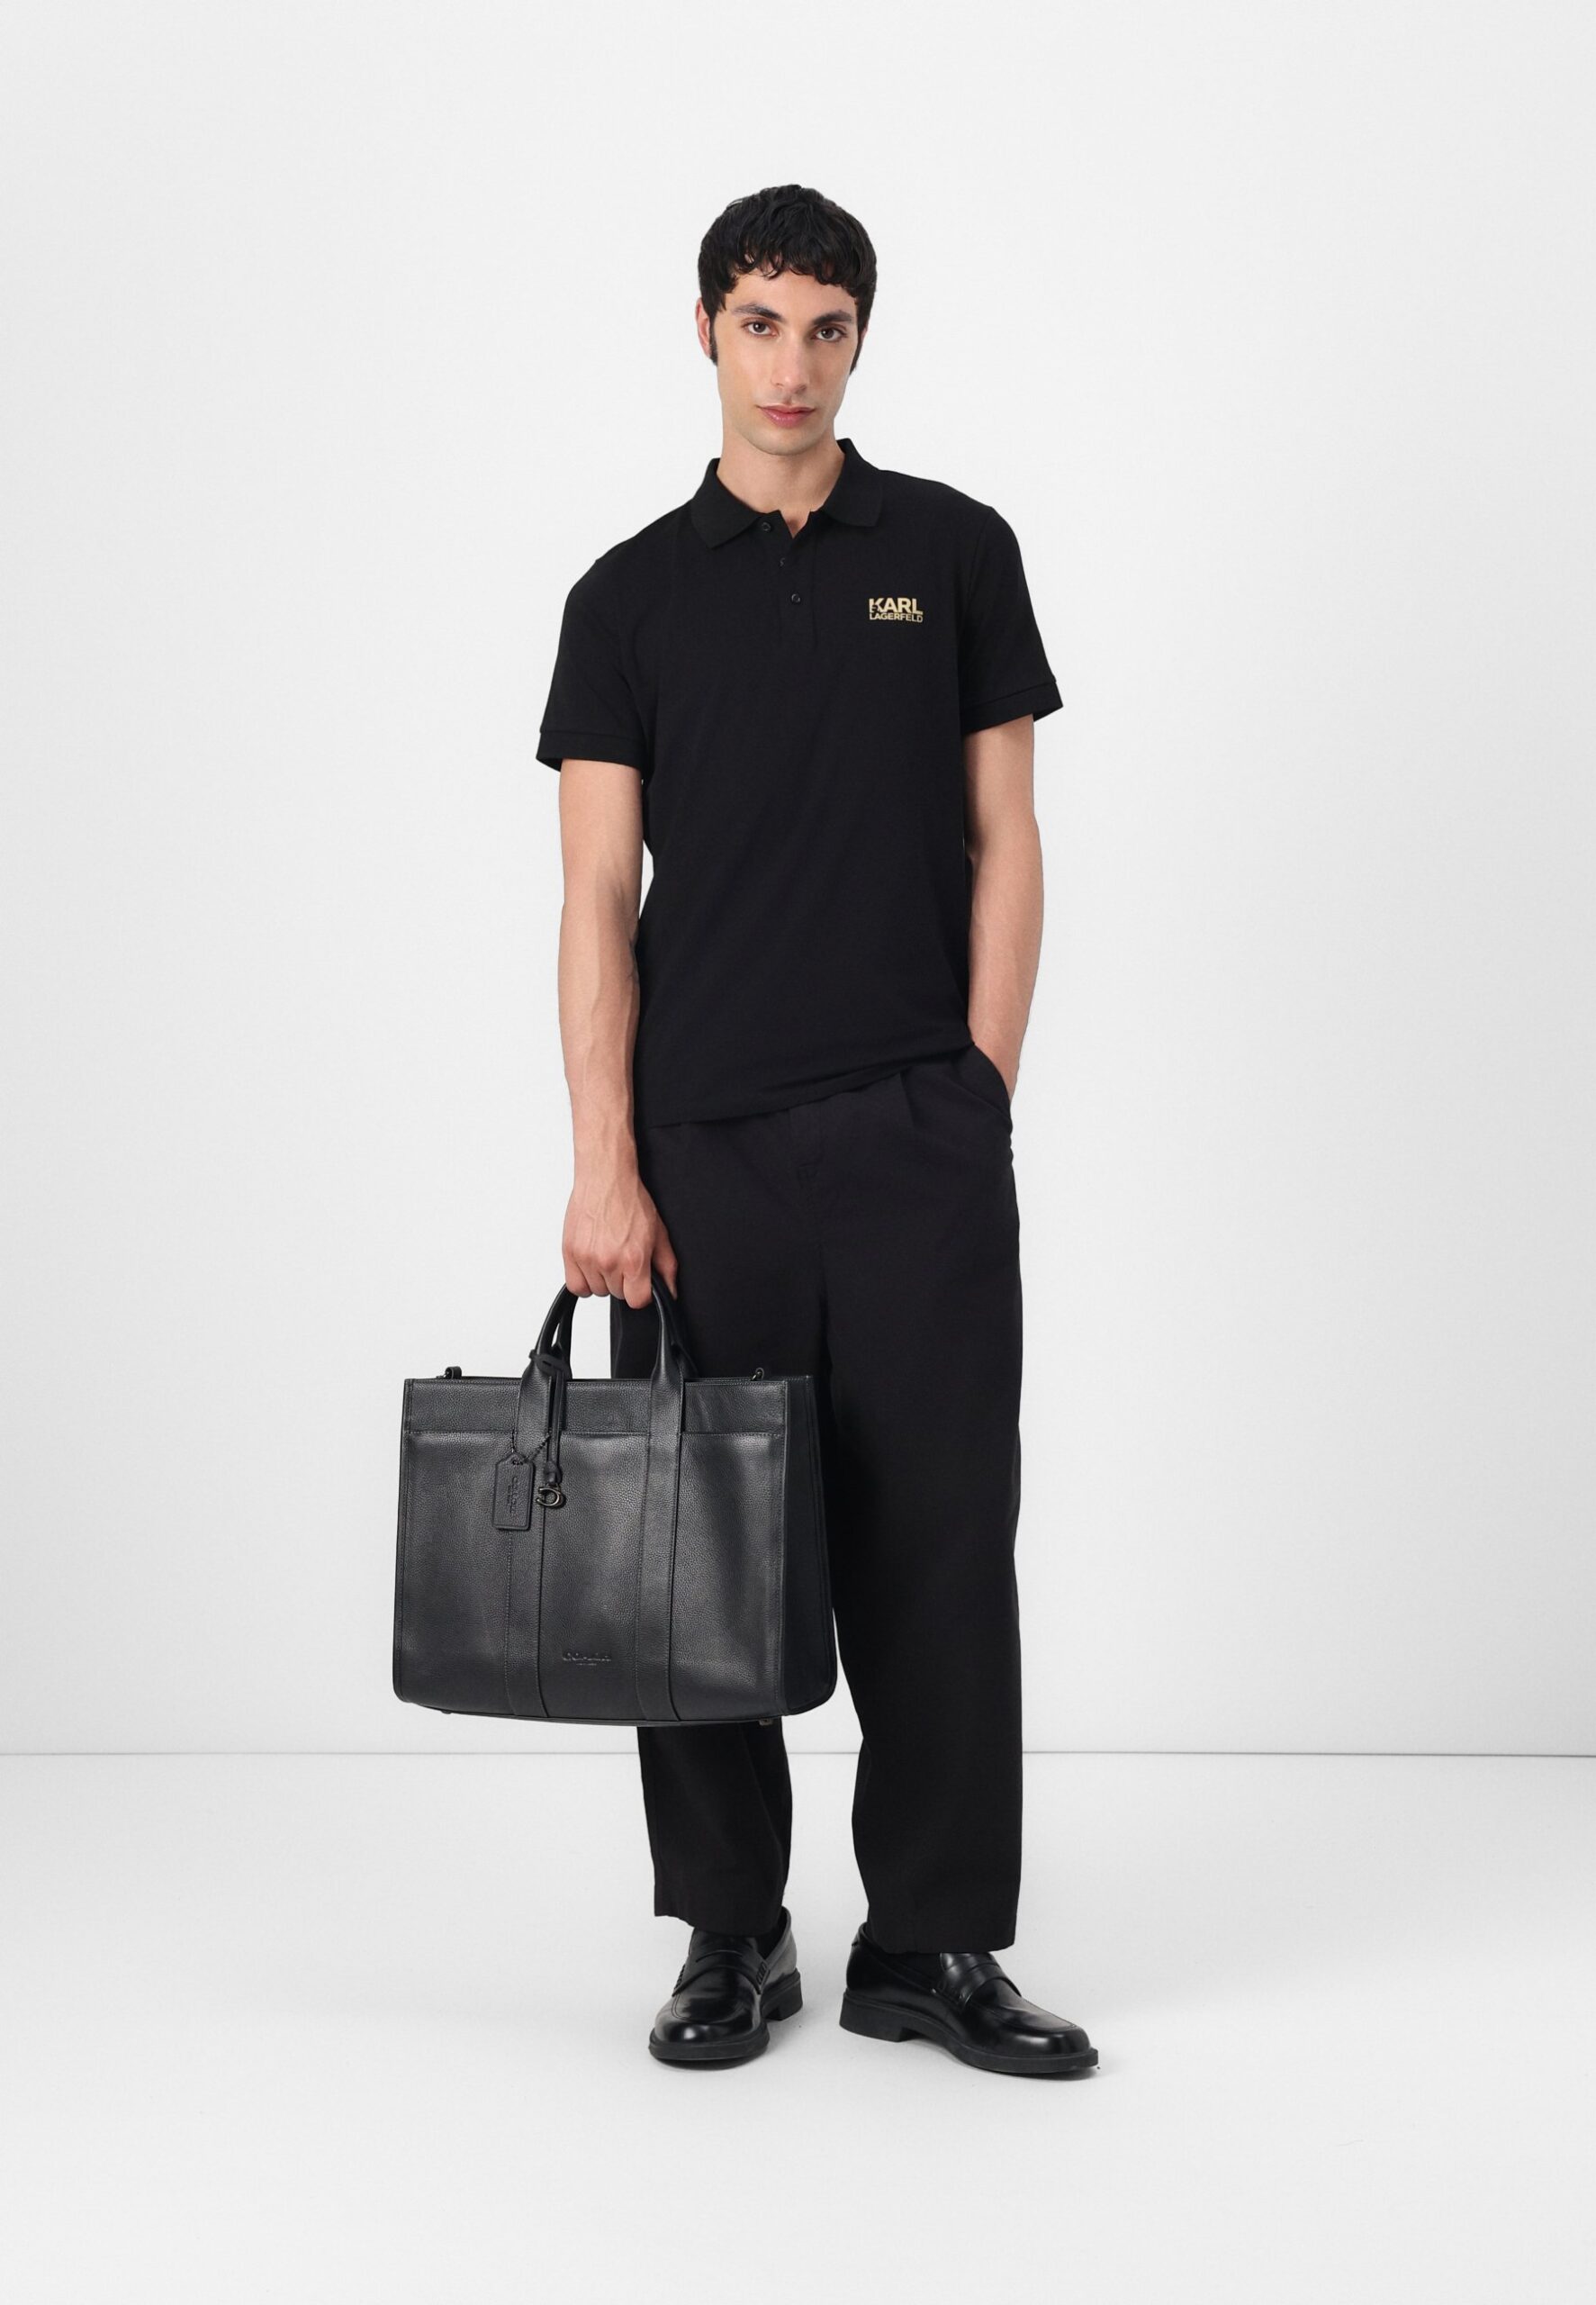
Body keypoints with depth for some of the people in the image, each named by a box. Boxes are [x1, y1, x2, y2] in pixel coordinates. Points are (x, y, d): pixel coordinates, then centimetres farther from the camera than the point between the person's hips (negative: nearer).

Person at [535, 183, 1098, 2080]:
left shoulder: (955, 552, 6)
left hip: (917, 1137, 0)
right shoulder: (631, 596, 5)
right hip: (705, 1143, 1)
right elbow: (599, 895, -1)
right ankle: (730, 1934, 20)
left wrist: (974, 1100, -4)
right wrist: (606, 1167, -9)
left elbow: (1003, 841, 4)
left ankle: (933, 1943, 13)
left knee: (937, 1543, 2)